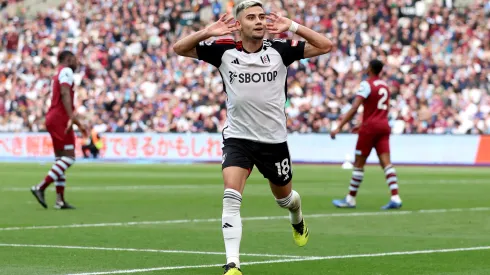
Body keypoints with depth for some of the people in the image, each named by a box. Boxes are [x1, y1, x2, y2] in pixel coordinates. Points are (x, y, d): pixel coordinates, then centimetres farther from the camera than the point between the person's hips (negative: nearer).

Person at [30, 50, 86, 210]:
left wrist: (78, 123, 31)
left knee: (61, 159, 9)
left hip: (53, 119, 10)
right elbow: (65, 94, -20)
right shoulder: (66, 71, -5)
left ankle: (60, 200, 5)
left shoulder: (60, 74, 25)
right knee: (69, 157, -12)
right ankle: (41, 188, -19)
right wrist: (71, 117, -30)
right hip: (60, 119, -10)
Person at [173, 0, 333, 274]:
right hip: (237, 137, -1)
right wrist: (208, 32, -21)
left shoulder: (279, 50, -8)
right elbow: (179, 48, -5)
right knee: (231, 196, -20)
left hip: (274, 139, 1)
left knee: (284, 196, 21)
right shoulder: (224, 51, -7)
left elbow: (325, 46, -10)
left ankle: (298, 221, 58)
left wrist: (292, 26, -20)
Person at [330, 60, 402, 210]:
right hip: (384, 127, 6)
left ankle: (350, 199, 8)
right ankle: (395, 198, -14)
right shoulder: (385, 86, 14)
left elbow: (354, 109, -17)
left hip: (369, 128, -6)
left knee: (359, 163, 2)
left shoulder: (367, 84, -9)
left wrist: (339, 127, -18)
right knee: (386, 162, -2)